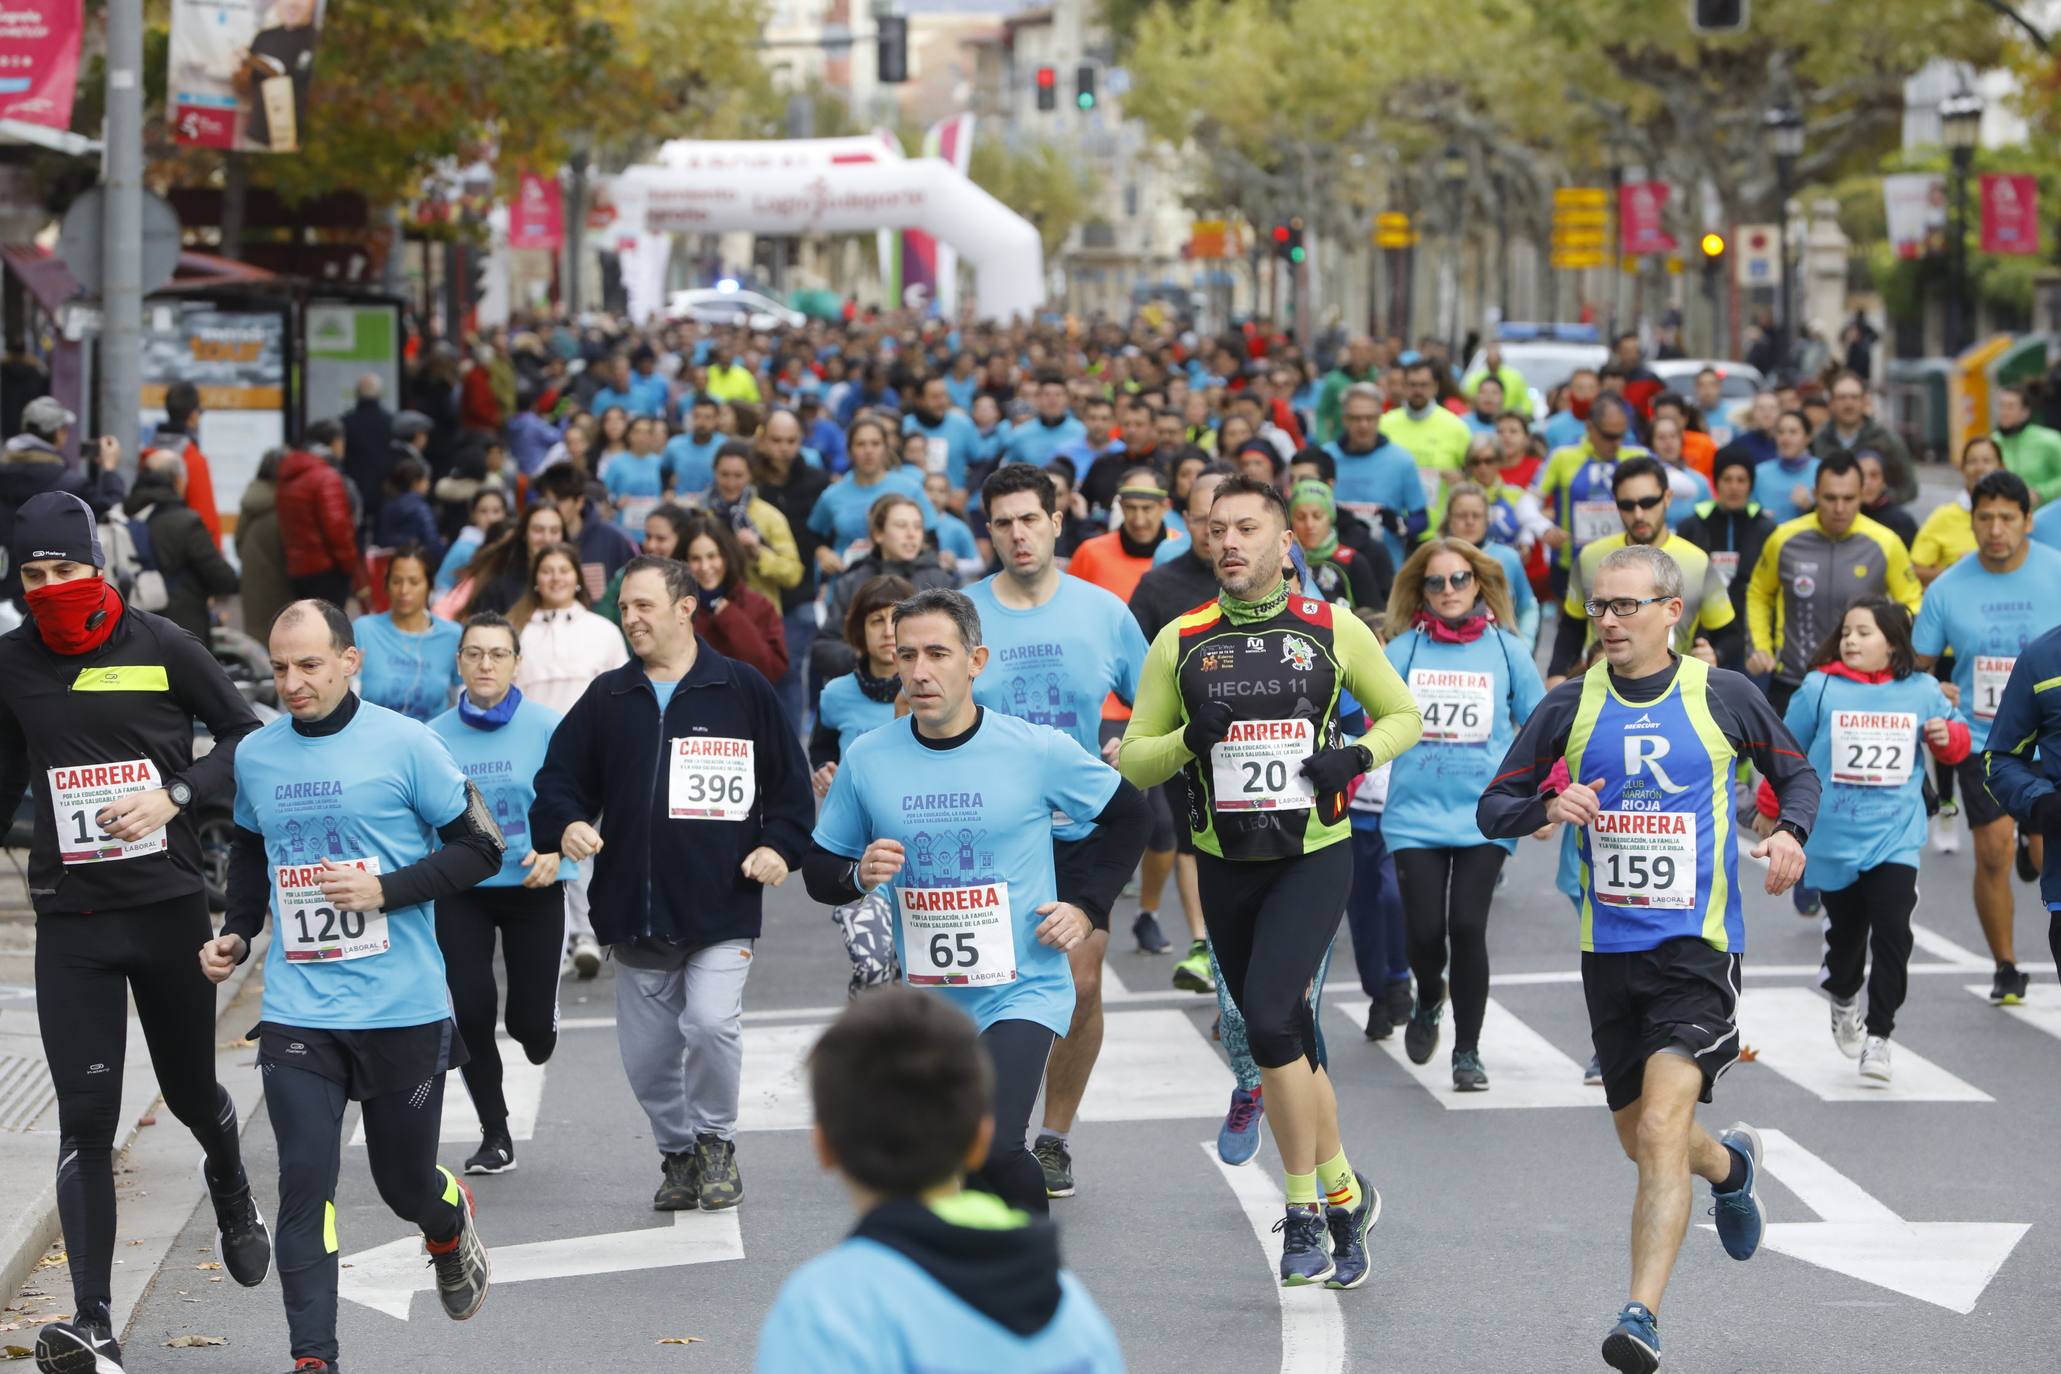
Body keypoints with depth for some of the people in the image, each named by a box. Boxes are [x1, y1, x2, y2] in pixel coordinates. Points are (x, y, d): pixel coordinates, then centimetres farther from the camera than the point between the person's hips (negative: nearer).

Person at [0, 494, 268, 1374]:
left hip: (169, 906, -1)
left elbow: (246, 738, 1)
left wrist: (176, 794, -13)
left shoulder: (161, 648, -5)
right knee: (87, 1116, -9)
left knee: (190, 1091, 14)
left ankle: (231, 1189, 50)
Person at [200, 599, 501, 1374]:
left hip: (403, 1011, -2)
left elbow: (479, 847, -5)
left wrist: (385, 890, -16)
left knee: (404, 1182, 11)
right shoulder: (255, 755, 5)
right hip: (297, 1013, 2)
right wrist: (237, 935, 8)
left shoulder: (403, 744, -8)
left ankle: (450, 1230, 46)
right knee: (304, 1185, -9)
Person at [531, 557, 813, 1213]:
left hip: (722, 907, -4)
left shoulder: (742, 689, 2)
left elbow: (790, 779, 6)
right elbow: (559, 779, 13)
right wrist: (567, 823, -7)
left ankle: (715, 1141, 3)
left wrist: (779, 844, -7)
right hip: (633, 908, 4)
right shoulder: (606, 698, 11)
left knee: (712, 1023, -20)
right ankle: (678, 1153, 28)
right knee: (646, 1054, 6)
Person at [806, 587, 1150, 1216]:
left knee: (990, 1145, -26)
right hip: (928, 999, 4)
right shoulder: (868, 758, -2)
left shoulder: (1037, 750, -8)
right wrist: (859, 875, -13)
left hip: (1023, 992, -4)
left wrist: (1088, 905, 0)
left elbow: (1128, 813, 8)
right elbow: (819, 871, 8)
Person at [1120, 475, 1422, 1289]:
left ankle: (1304, 1211, -8)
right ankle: (1344, 1194, 29)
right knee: (1287, 1040, 11)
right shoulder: (1180, 642, 2)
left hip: (1313, 857, -3)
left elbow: (1404, 715, 11)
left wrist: (1358, 755, -9)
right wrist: (1191, 740, -14)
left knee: (1268, 1016, -20)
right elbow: (1133, 760, 6)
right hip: (1226, 868, 3)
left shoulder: (1333, 630, -1)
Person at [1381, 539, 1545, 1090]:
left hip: (1485, 813, 0)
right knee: (1424, 929, -7)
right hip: (1416, 812, 0)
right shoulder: (1402, 650, 4)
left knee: (1467, 926, -11)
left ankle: (1468, 1052, 4)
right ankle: (1429, 1002, 29)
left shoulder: (1507, 651, 5)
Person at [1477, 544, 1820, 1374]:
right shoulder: (1571, 706, 3)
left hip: (1698, 946, -4)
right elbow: (1491, 810, 6)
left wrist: (1791, 831, -6)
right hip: (1609, 949, 4)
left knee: (1661, 1128, -19)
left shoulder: (1723, 696, -1)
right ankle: (1730, 1164, 50)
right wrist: (1548, 808, -16)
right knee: (1638, 1140, 16)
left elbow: (1796, 773, 15)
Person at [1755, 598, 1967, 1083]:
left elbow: (1956, 737, 16)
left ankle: (1878, 1035, -6)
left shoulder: (1922, 691, 2)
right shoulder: (1819, 689, -2)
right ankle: (1844, 1001, 42)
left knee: (1892, 930, -13)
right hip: (1833, 837, 0)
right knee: (1846, 932, 10)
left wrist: (1948, 737, -7)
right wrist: (1769, 808, 14)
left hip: (1895, 837, 0)